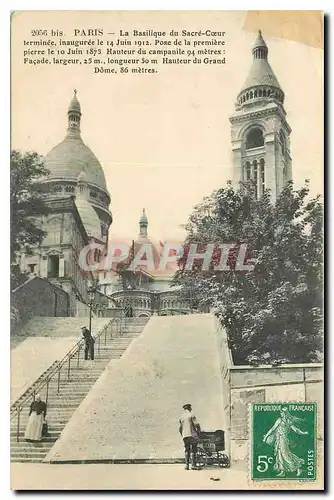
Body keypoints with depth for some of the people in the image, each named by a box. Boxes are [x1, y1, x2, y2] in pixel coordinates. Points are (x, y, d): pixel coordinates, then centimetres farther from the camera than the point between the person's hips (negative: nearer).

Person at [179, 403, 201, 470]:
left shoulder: (181, 417, 16)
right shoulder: (191, 415, -2)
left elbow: (180, 428, 18)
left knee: (187, 450, 10)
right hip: (192, 435, -5)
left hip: (184, 436, 5)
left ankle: (187, 465, 0)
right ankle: (193, 465, -8)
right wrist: (198, 431, 5)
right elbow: (196, 424, -10)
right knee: (193, 450, -2)